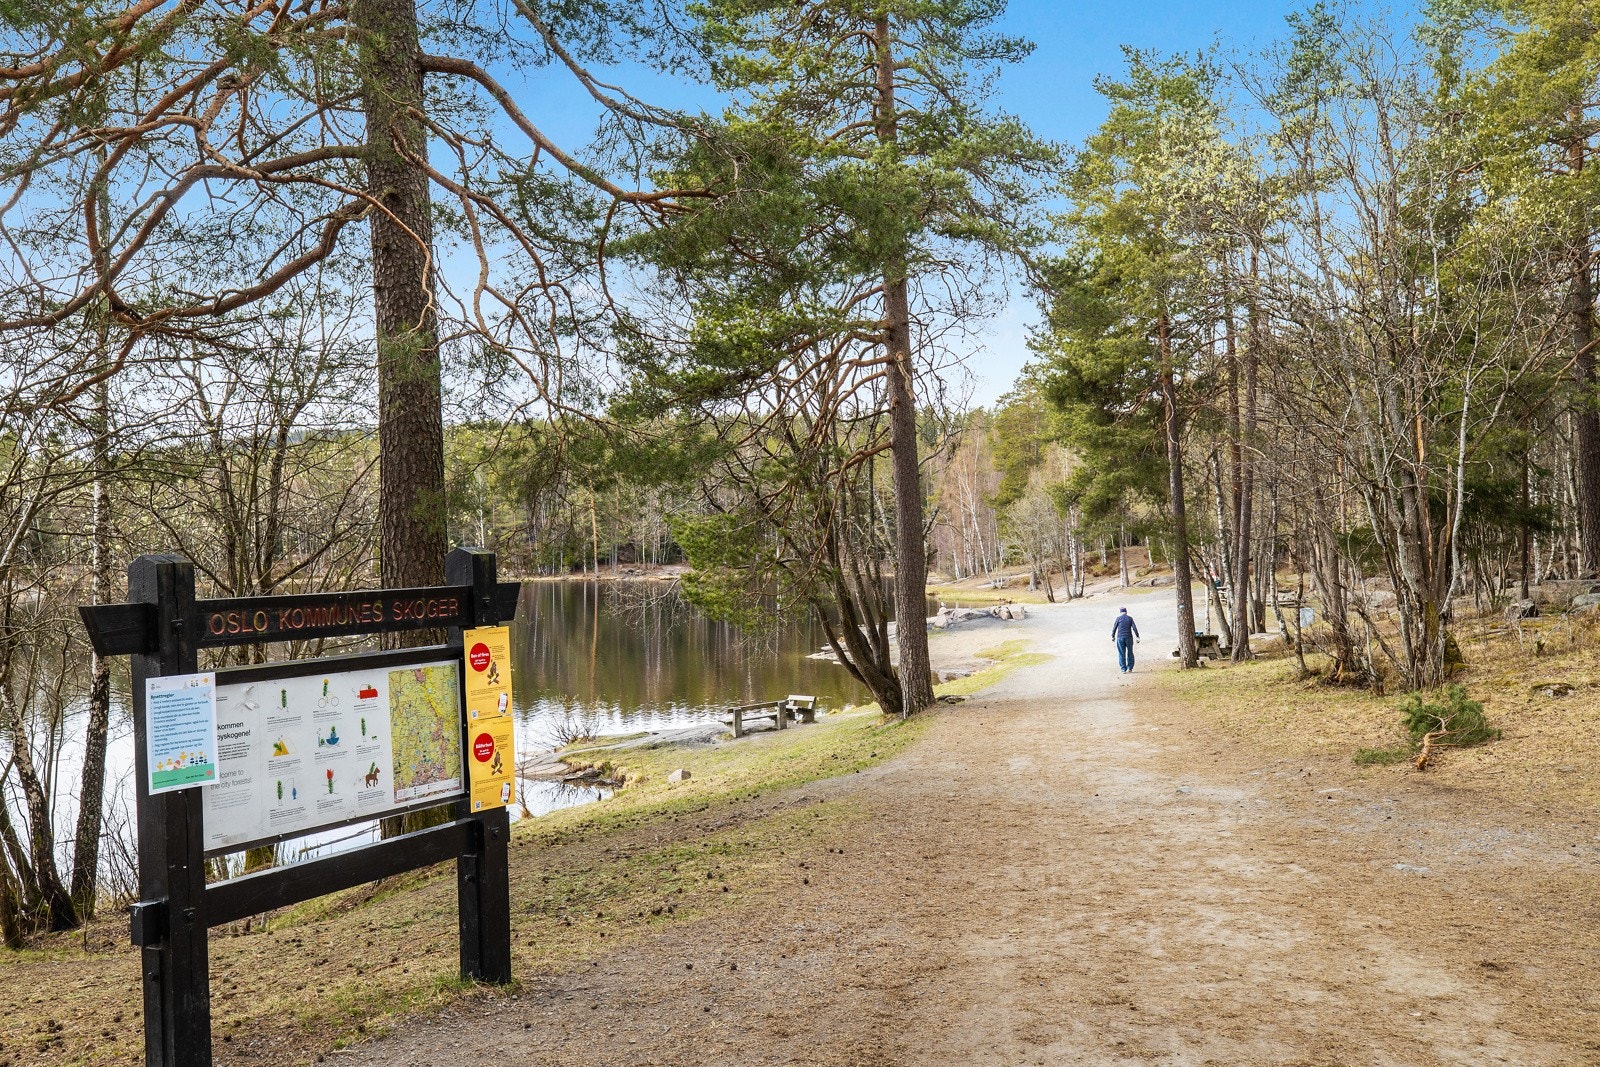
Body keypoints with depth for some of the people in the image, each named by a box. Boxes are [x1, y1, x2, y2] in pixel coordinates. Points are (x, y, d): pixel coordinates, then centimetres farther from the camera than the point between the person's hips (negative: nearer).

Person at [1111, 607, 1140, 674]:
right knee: (1130, 653, 13)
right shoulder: (1130, 618, 4)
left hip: (1120, 638, -1)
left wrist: (1113, 636, 15)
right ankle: (1129, 668, 13)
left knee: (1121, 654, 2)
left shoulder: (1118, 618, 1)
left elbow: (1114, 628, 3)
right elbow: (1134, 628, -2)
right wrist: (1137, 636, 0)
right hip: (1129, 638, 1)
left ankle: (1123, 669, -1)